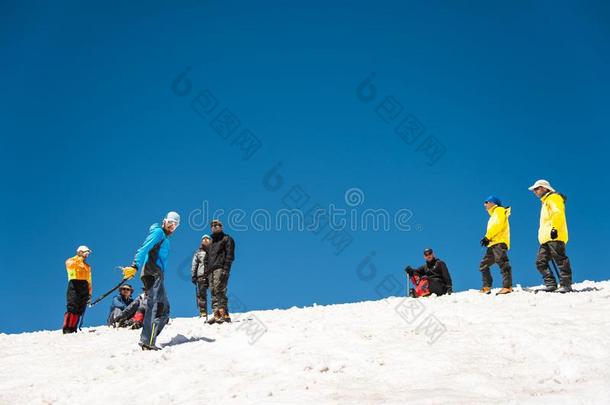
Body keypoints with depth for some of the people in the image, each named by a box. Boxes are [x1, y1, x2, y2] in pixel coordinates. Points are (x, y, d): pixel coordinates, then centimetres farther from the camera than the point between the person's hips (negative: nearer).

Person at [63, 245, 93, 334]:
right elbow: (70, 265, -13)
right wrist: (79, 259, -13)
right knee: (72, 308, -18)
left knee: (80, 310, -5)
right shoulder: (70, 261, 14)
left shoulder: (87, 266, 29)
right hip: (74, 286, -5)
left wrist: (89, 292, 16)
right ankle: (67, 329, -21)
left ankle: (73, 329, -4)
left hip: (84, 288, 5)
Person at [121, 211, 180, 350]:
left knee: (164, 308, 10)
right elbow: (144, 249, -16)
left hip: (156, 274, 10)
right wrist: (135, 266, -28)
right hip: (153, 273, -10)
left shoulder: (165, 238, 26)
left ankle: (146, 339, 6)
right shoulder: (159, 232, -2)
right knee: (158, 307, -18)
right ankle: (148, 342, -25)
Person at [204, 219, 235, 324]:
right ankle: (216, 315, -3)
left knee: (219, 291, -18)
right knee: (214, 292, 0)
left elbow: (230, 255, -6)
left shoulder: (226, 239, 5)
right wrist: (207, 269, 14)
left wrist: (225, 269, -16)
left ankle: (224, 314, -23)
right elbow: (207, 257, 28)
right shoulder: (211, 243, 28)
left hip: (221, 269, -8)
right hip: (212, 270, 8)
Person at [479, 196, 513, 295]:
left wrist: (487, 236, -13)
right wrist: (487, 239, 3)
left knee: (502, 263, -22)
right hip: (493, 244, 10)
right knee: (483, 265, 9)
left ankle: (507, 287, -32)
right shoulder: (493, 214, 33)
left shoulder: (499, 210, 7)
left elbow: (499, 225, -10)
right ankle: (486, 287, 8)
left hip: (499, 242, -10)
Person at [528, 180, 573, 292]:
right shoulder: (545, 201, 32)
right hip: (546, 239, 10)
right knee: (541, 262, 3)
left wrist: (555, 228, -25)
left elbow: (558, 213, -14)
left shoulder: (554, 197, 3)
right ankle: (551, 284, 1)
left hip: (555, 237, -10)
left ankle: (566, 284, -14)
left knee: (560, 260, -12)